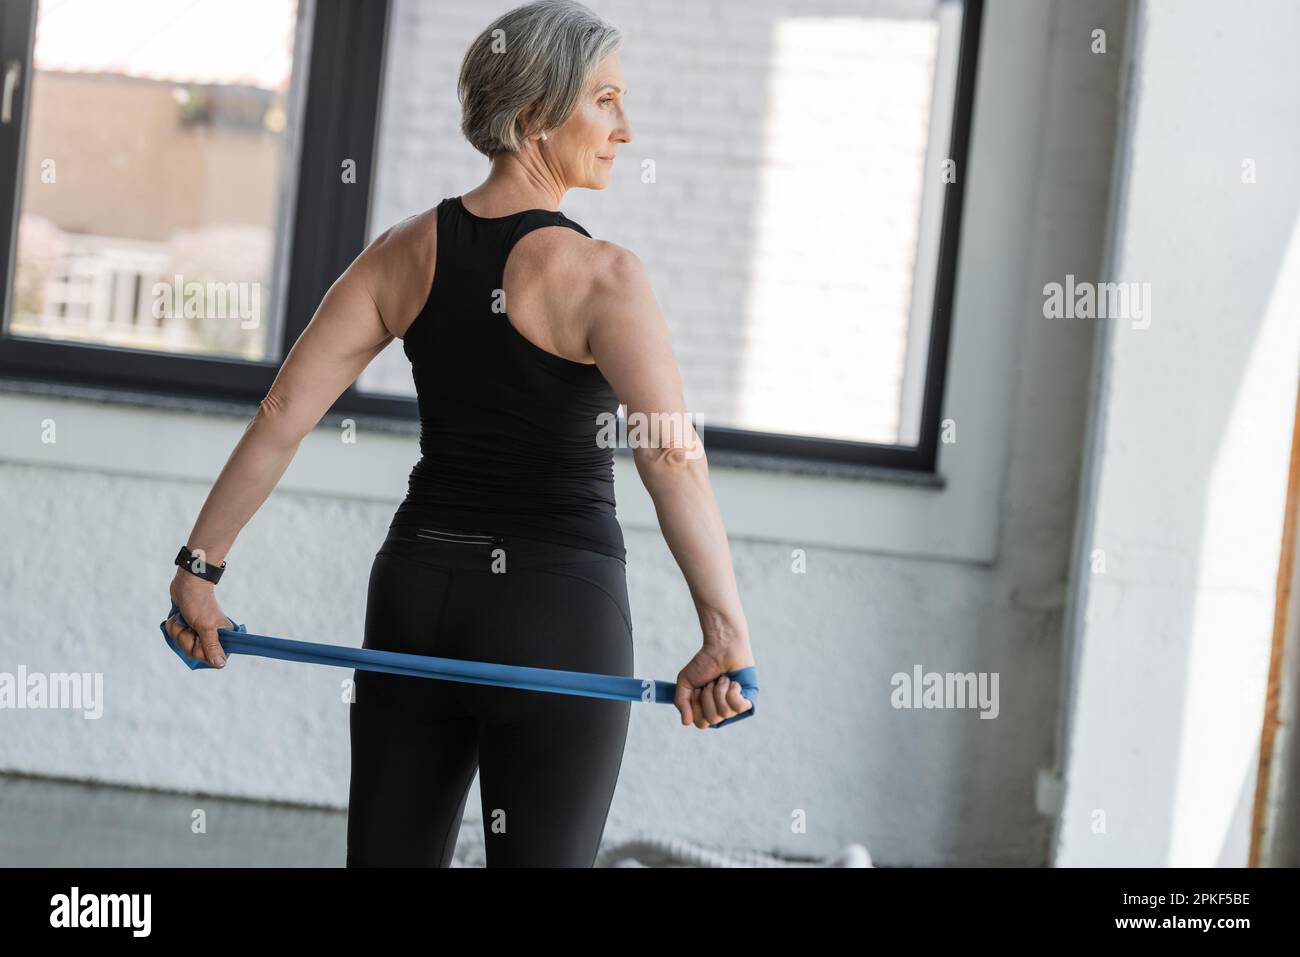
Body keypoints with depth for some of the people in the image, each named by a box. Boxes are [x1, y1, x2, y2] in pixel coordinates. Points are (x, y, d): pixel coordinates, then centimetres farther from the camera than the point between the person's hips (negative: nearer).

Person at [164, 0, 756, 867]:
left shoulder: (406, 252, 2)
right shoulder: (600, 275, -14)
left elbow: (283, 416, -2)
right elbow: (672, 457, -27)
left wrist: (199, 568, 3)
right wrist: (726, 631, -30)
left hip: (415, 596, 5)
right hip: (556, 611, -5)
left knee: (389, 854, 12)